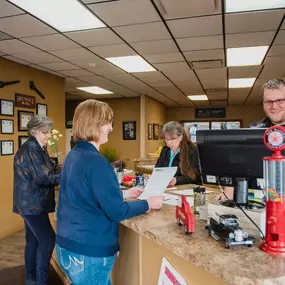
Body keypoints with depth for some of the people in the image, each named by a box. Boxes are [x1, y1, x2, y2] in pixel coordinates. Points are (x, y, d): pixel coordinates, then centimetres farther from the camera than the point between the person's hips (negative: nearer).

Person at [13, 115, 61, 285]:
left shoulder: (38, 148, 14)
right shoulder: (31, 149, -18)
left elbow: (46, 171, 14)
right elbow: (43, 177, -24)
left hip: (31, 202, 10)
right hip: (32, 203, -10)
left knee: (33, 240, 17)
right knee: (48, 240, -7)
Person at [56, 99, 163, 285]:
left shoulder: (73, 155, 5)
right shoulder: (96, 161, -24)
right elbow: (116, 211, -21)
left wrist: (124, 194, 15)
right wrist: (148, 204, -7)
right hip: (89, 251, -9)